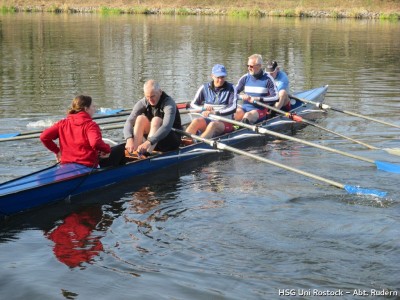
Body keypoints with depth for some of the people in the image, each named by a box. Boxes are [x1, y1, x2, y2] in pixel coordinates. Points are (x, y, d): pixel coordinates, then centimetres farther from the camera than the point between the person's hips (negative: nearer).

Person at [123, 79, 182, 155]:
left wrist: (149, 142, -51)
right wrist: (129, 139, -41)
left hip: (172, 141, -4)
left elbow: (167, 127, -37)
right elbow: (129, 122, -19)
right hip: (151, 138, 4)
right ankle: (134, 152, -34)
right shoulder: (143, 103, -8)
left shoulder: (169, 103, -21)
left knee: (156, 120, -31)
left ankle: (146, 154, -48)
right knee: (141, 118, -21)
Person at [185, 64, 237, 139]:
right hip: (207, 120, 3)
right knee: (196, 121, -30)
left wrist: (216, 112, -24)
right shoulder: (205, 88, 9)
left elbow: (233, 108, -11)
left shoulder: (230, 88, 2)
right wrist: (203, 108, -14)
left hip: (225, 123, -3)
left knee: (213, 125, -36)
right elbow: (192, 105, 9)